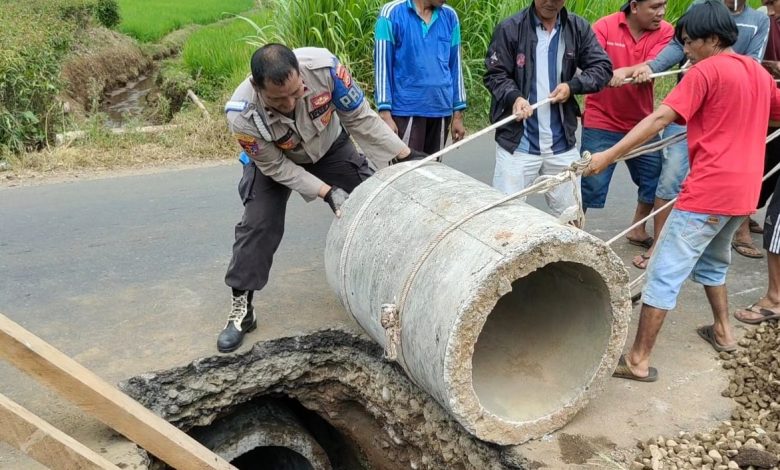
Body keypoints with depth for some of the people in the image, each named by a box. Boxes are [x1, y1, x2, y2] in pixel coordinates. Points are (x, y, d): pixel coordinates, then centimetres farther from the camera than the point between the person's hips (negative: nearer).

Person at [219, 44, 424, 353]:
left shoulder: (322, 66, -38)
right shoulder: (242, 115, -38)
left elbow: (360, 117, -24)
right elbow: (275, 167, -24)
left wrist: (405, 155, -24)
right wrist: (326, 191, -30)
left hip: (330, 147, 2)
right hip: (274, 160, -2)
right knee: (257, 225, -13)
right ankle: (241, 308, 4)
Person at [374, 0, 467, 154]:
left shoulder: (450, 17, 7)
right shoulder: (392, 13, -5)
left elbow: (455, 67, 11)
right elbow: (382, 66, -5)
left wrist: (458, 114, 9)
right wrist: (385, 114, -11)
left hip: (440, 111, 4)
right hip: (406, 111, -4)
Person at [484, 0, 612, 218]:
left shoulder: (579, 28, 4)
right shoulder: (510, 28, -5)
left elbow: (603, 67, 5)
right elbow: (494, 74, -5)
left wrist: (573, 85, -12)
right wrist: (514, 97, -24)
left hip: (562, 144, 4)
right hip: (517, 142, -3)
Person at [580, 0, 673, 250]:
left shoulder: (665, 31, -2)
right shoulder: (605, 26, -9)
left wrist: (625, 71, -35)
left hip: (641, 123, 4)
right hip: (601, 123, -4)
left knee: (655, 178, 12)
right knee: (591, 184, -1)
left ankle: (637, 230, 33)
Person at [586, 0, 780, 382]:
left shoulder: (706, 71, -9)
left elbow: (660, 119, -19)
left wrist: (609, 155, -23)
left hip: (709, 191, -8)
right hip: (744, 190, 8)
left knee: (665, 273, -5)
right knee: (712, 261, 29)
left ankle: (639, 360, -3)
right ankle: (723, 331, 40)